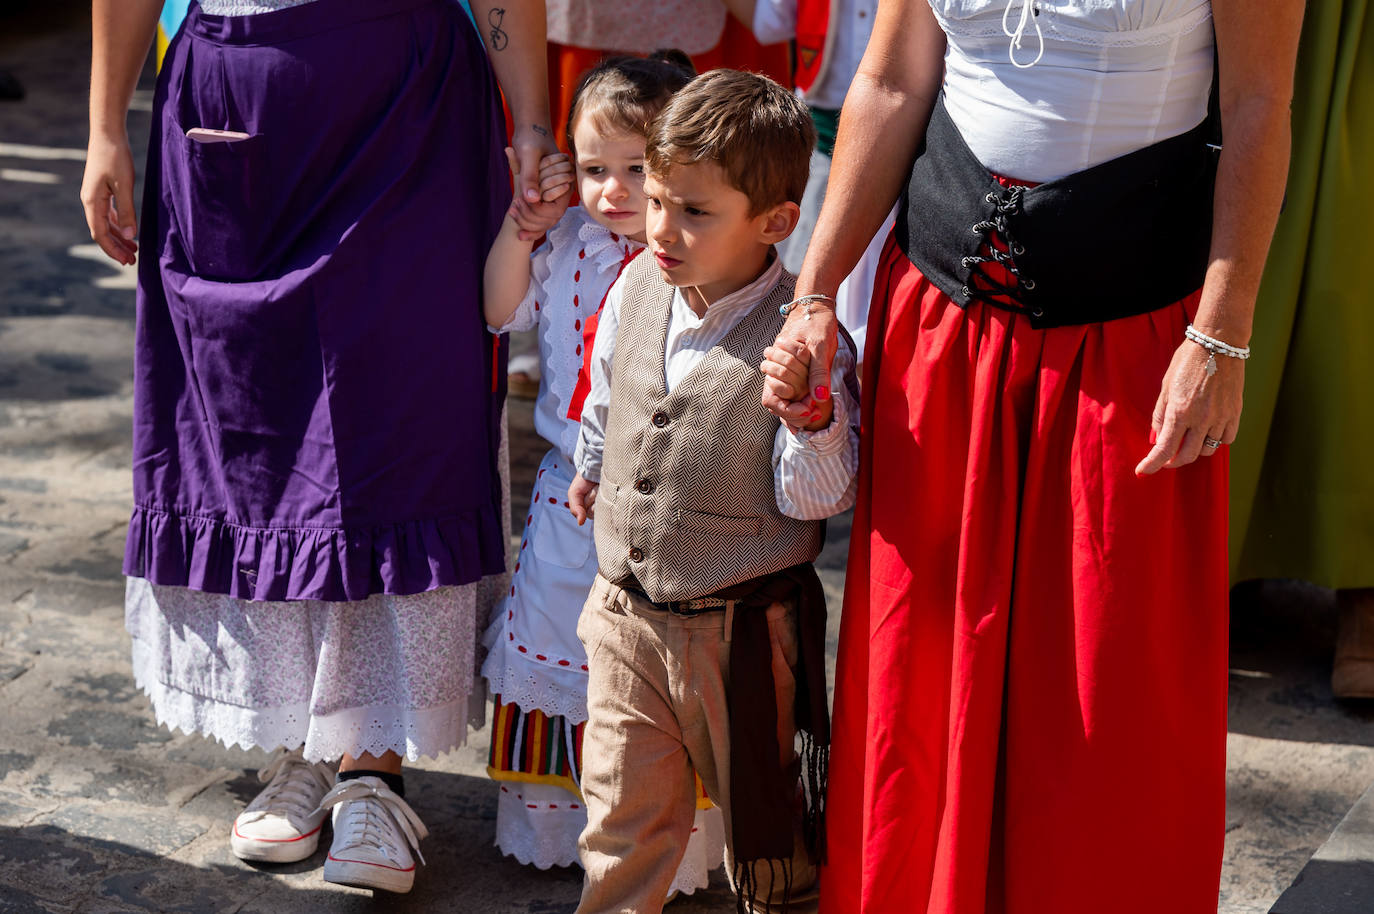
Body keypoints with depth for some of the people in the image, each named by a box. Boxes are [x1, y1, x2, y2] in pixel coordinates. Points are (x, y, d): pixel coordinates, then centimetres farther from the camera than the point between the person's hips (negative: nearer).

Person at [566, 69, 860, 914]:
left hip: (742, 632, -4)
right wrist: (592, 470, 34)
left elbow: (818, 499, -19)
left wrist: (810, 415, -36)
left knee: (761, 808, 17)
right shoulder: (634, 292, -3)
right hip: (626, 616, 4)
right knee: (624, 811, 13)